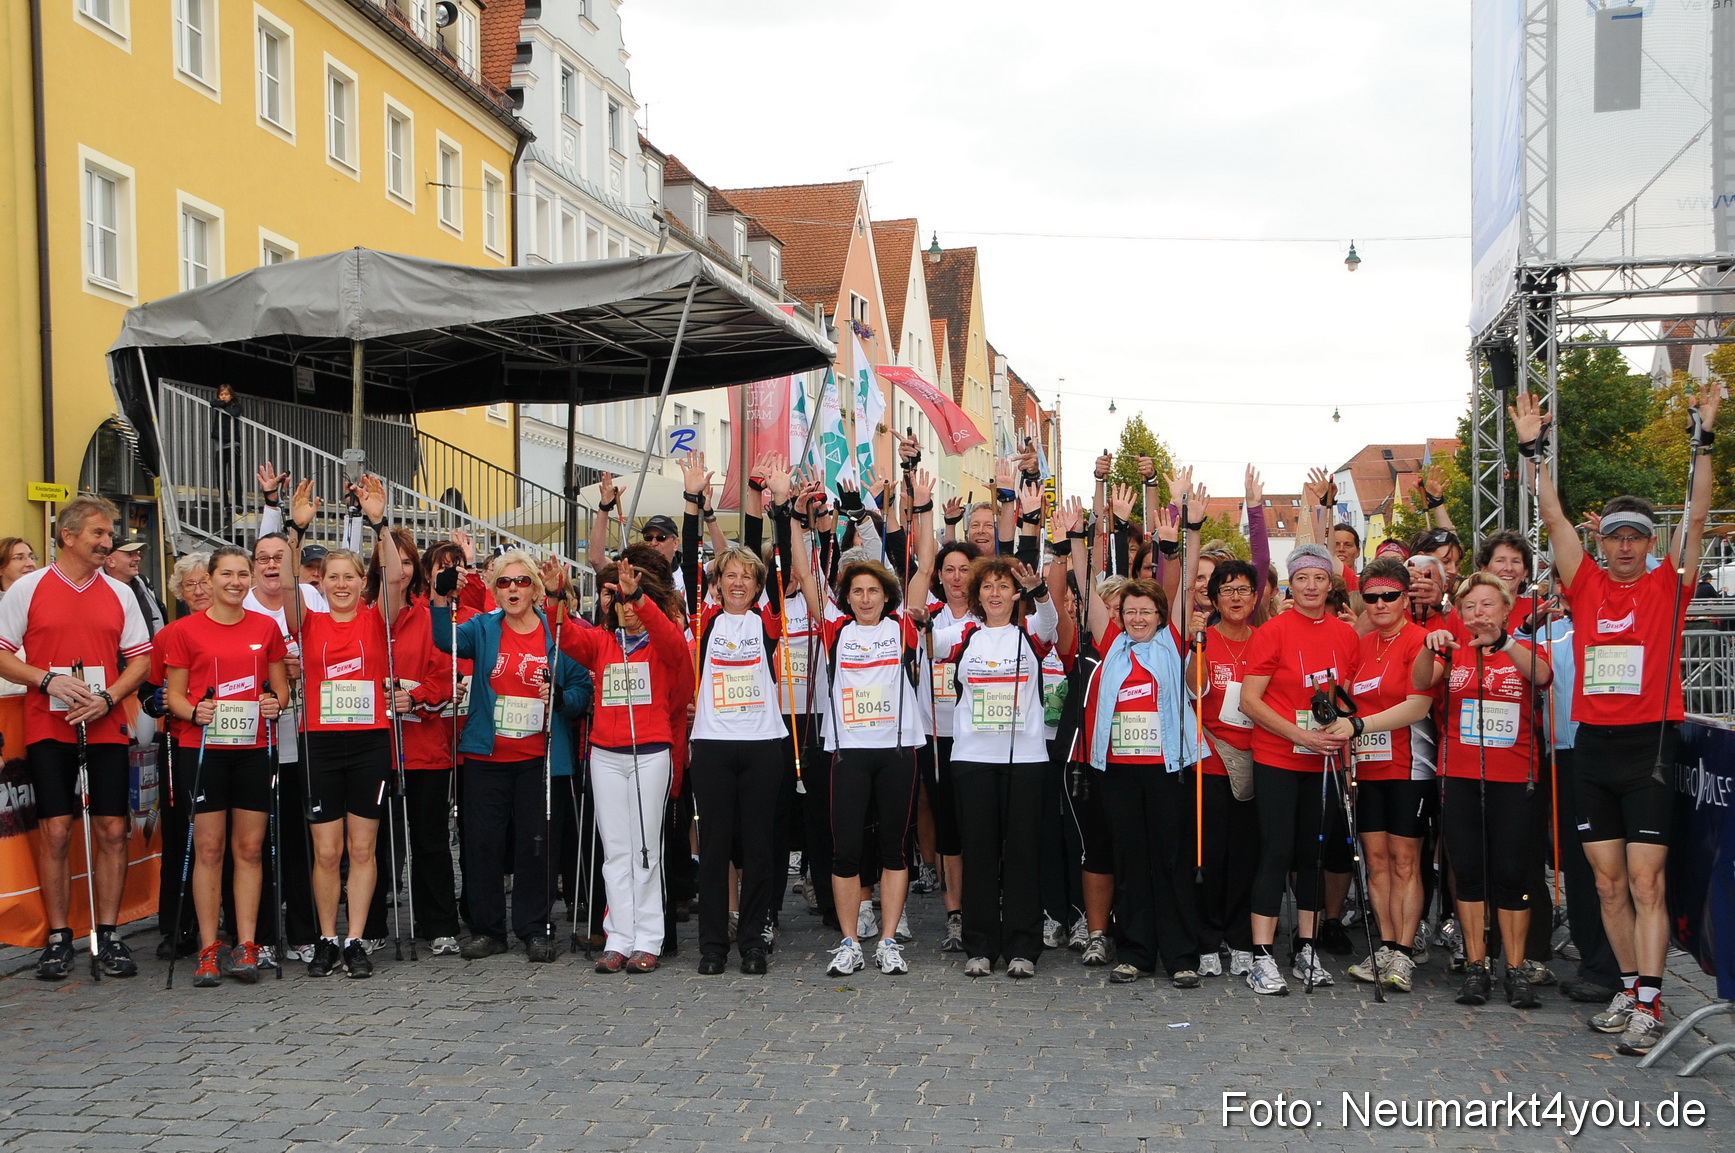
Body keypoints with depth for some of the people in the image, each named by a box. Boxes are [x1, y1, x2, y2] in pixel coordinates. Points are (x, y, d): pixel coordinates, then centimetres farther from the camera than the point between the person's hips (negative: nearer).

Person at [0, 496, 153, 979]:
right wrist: (48, 680, -14)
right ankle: (57, 938, 8)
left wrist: (108, 697, -8)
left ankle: (108, 935, 10)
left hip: (106, 729, 2)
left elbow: (140, 660, 9)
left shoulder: (120, 594, 10)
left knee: (112, 830, 0)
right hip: (48, 728, -2)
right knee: (54, 831, -3)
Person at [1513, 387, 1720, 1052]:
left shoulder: (1668, 586, 3)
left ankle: (1649, 1005, -4)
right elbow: (1554, 518, 4)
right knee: (1608, 883, 9)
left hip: (1649, 746, -3)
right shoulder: (1586, 585, 9)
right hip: (1593, 745, 3)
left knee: (1646, 882, -6)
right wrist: (1531, 449, -2)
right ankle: (1631, 989, 20)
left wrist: (1702, 440, -11)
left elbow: (1697, 517, -5)